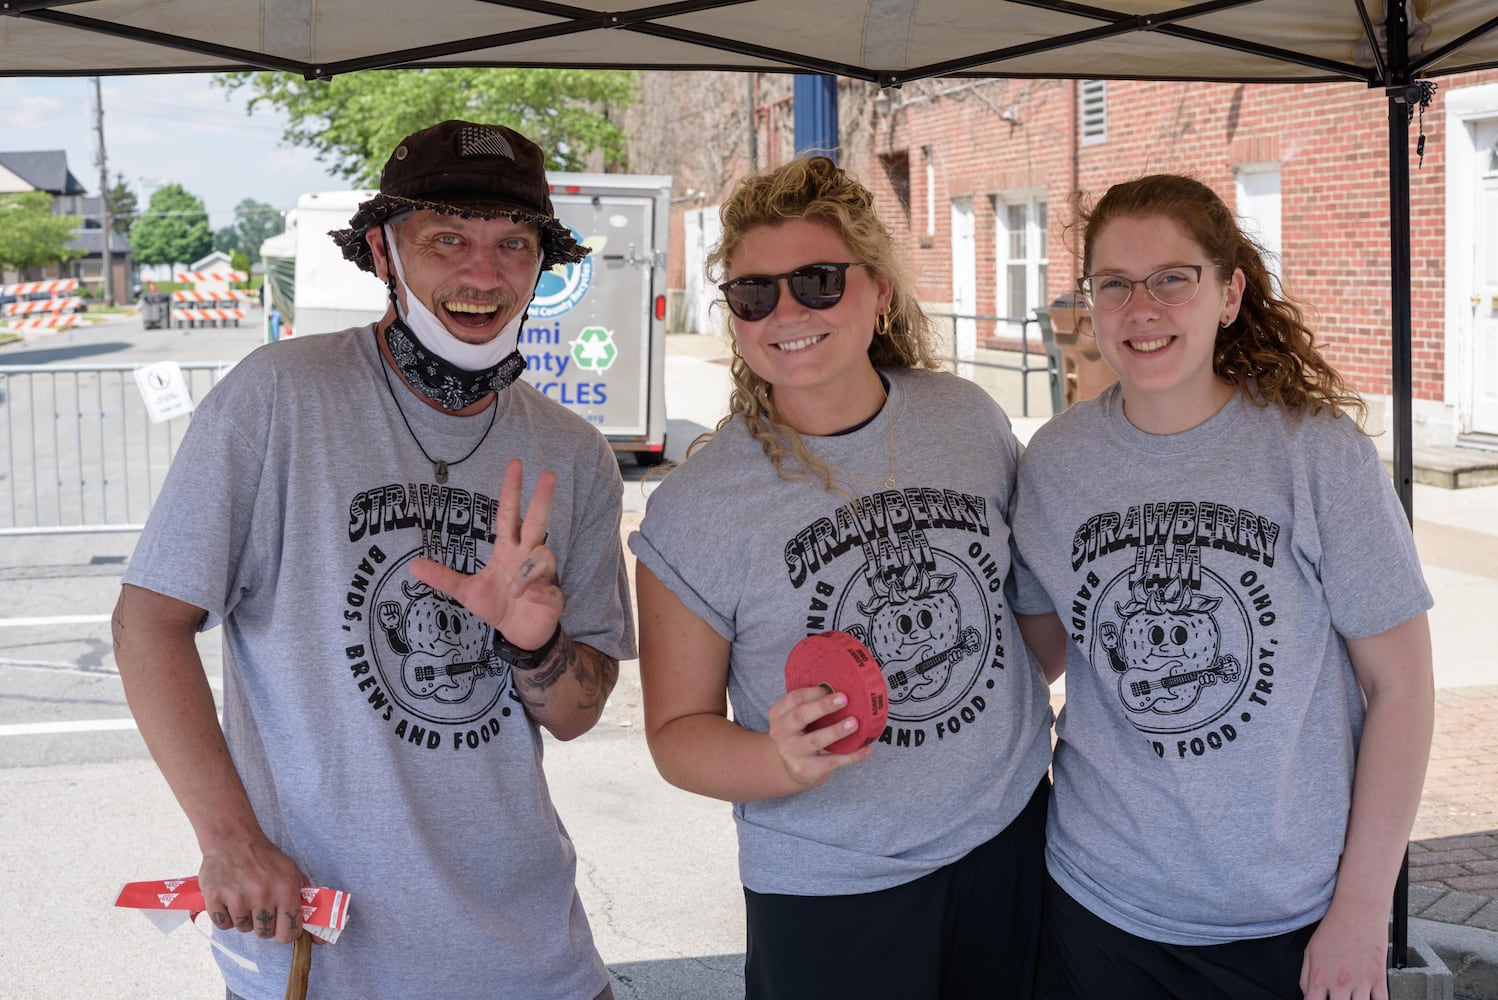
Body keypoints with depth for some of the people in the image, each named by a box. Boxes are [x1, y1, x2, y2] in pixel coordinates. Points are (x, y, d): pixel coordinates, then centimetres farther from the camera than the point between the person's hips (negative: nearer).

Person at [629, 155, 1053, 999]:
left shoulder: (967, 417, -4)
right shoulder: (695, 507, -14)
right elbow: (678, 730, -8)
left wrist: (1034, 706, 8)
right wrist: (783, 763, -25)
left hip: (1010, 838, 4)